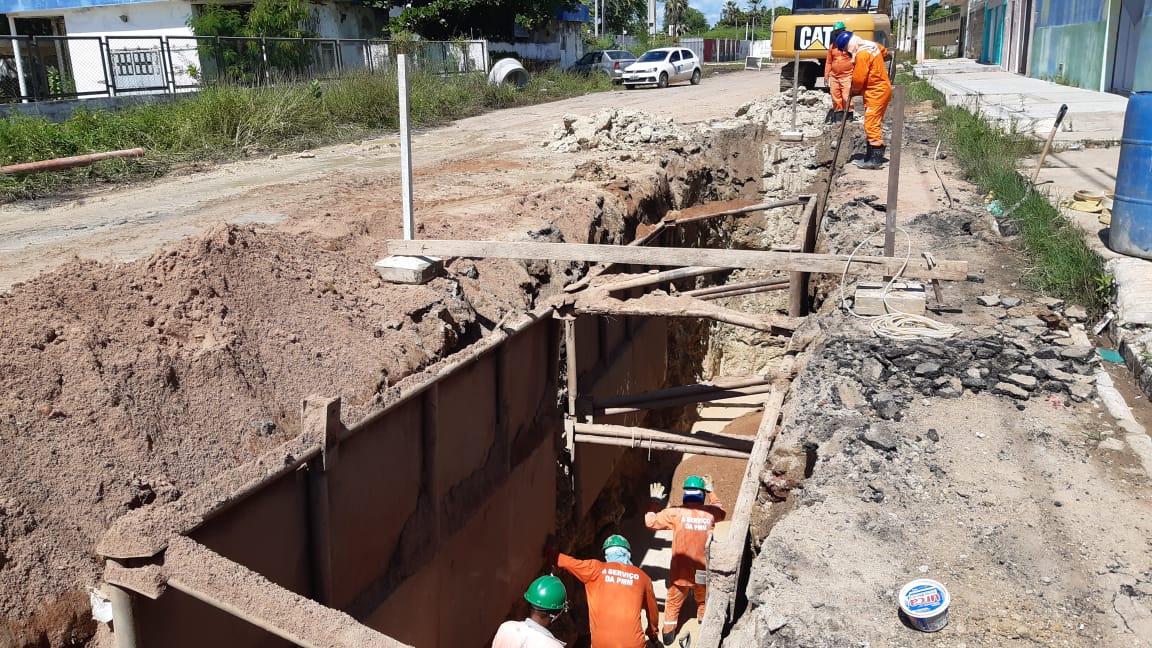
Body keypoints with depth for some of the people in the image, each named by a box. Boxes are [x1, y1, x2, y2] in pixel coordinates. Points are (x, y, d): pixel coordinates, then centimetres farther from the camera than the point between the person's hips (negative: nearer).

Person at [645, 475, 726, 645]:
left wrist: (655, 502, 4)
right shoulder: (710, 513, -9)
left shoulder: (676, 513, -17)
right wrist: (711, 492, 26)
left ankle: (668, 635, 26)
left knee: (673, 604, 19)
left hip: (680, 572, -2)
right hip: (702, 572, 2)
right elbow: (721, 512, 17)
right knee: (703, 602, 29)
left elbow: (650, 522, -10)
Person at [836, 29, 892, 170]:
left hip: (876, 93, -10)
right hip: (880, 89, 10)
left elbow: (858, 79, -18)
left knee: (871, 124, -9)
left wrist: (854, 91, 1)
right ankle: (871, 155, 20)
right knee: (872, 124, 14)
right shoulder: (872, 45, 7)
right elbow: (884, 51, 29)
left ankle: (876, 159, -8)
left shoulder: (862, 54, -22)